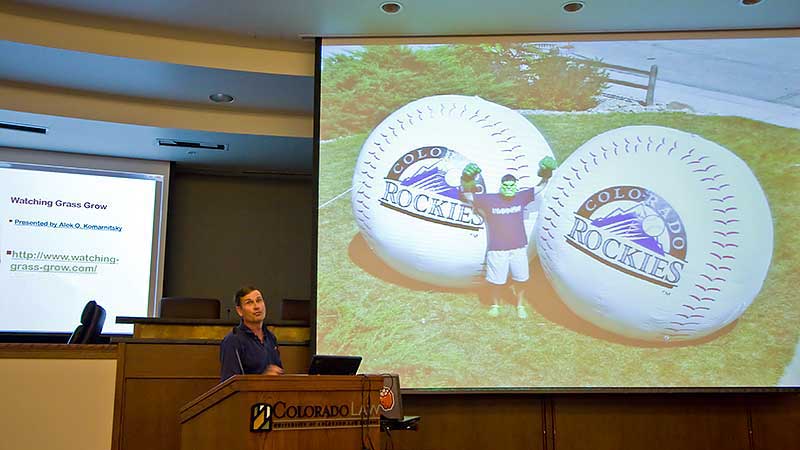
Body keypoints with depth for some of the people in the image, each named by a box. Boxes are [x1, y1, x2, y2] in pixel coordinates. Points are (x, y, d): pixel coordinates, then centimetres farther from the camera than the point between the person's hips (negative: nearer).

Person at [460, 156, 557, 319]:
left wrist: (546, 175, 0)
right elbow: (467, 195, 2)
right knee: (496, 281, 6)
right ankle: (495, 304, 29)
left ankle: (520, 306, 31)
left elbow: (539, 188, 13)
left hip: (519, 248, 2)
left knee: (520, 279, 12)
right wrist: (466, 180, -13)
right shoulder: (489, 200, -3)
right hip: (497, 250, -2)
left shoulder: (521, 197, 3)